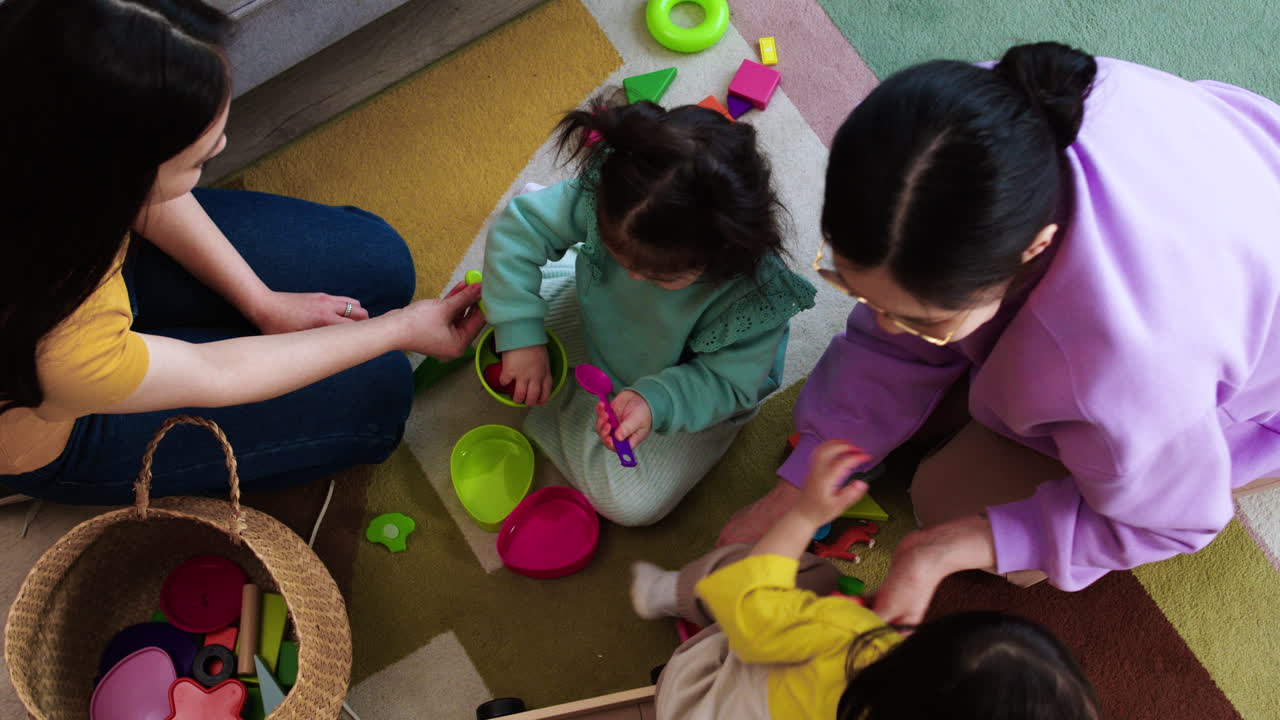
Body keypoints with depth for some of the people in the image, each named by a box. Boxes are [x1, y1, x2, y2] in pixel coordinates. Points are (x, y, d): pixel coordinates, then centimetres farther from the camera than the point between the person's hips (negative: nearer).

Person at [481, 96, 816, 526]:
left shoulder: (755, 294, -42)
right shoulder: (606, 200, -34)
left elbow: (727, 382, -27)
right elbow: (519, 227, -21)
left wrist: (657, 402, -45)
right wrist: (519, 335, -26)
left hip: (692, 393, -3)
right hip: (599, 317, 3)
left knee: (628, 502, -12)